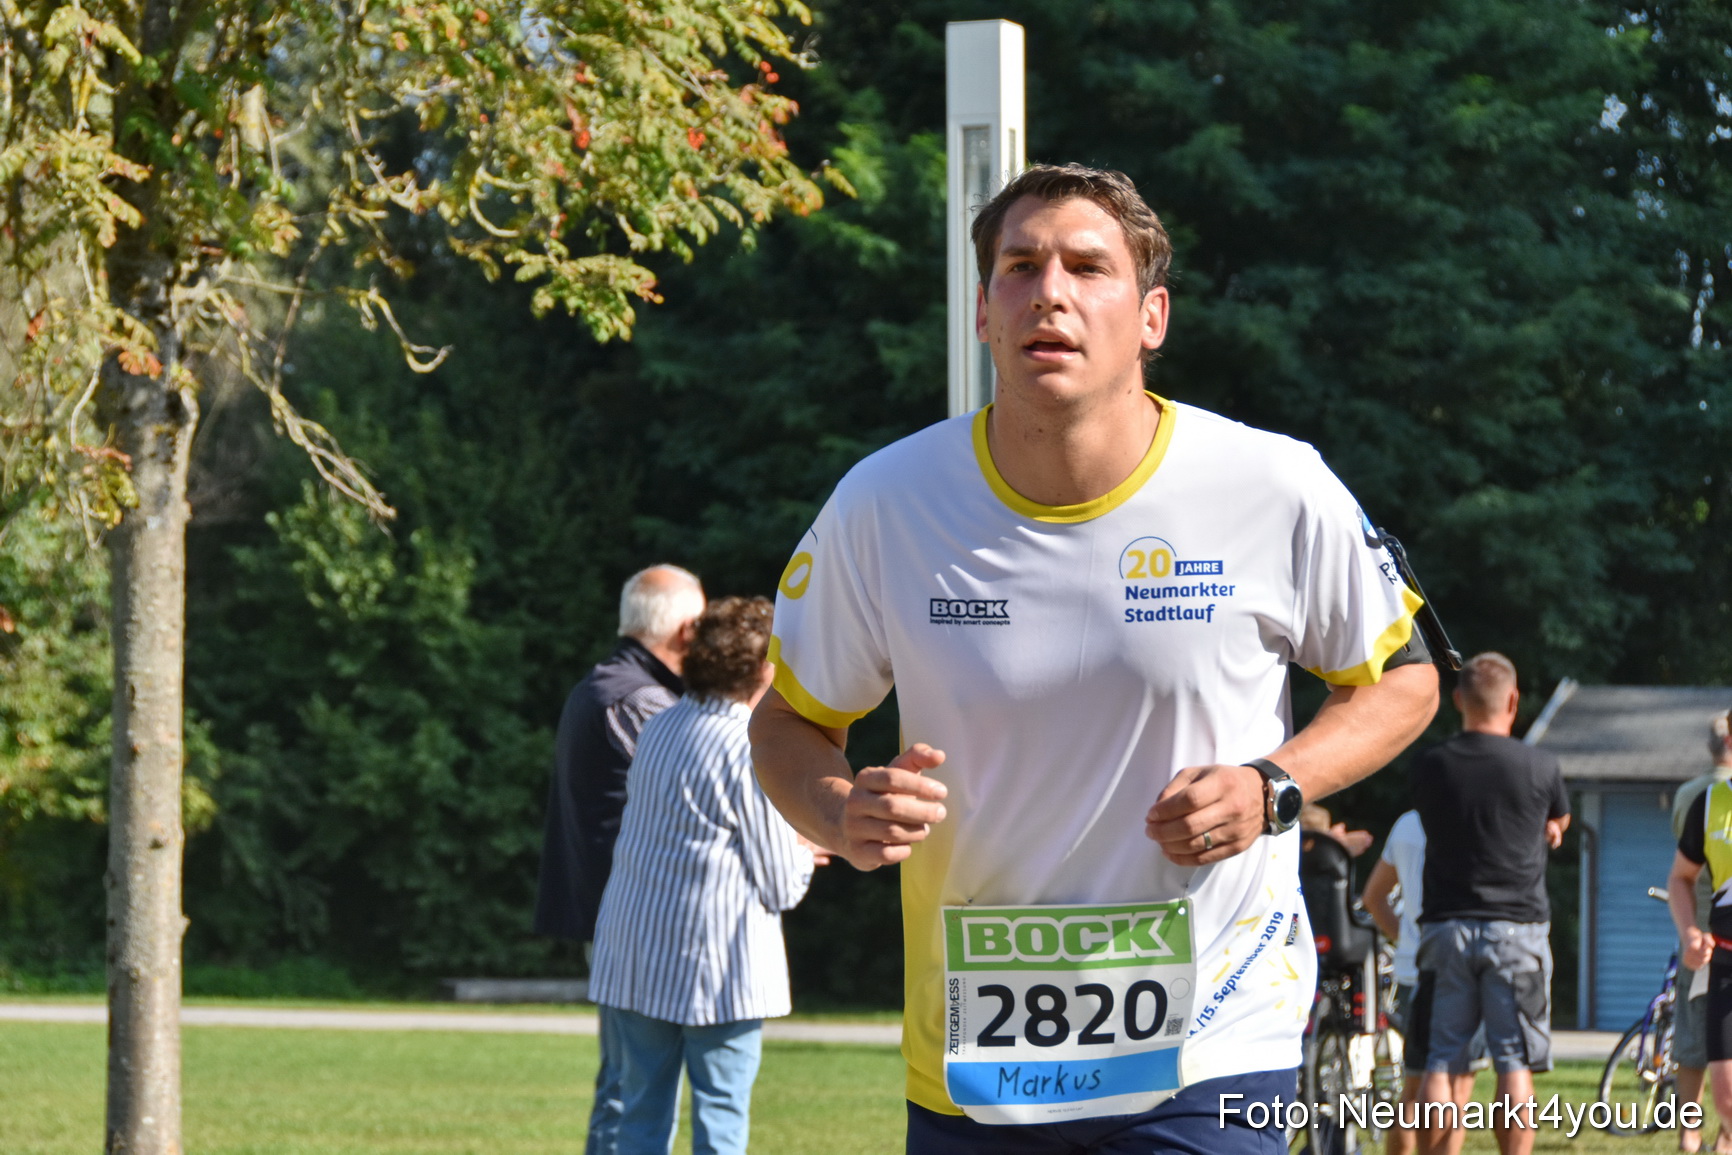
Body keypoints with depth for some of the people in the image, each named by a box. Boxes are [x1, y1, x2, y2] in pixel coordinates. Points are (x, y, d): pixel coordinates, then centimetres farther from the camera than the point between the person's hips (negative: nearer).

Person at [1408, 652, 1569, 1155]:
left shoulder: (1430, 766, 1)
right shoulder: (1539, 765, -4)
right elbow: (1559, 822, 15)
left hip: (1446, 927, 2)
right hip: (1518, 926, -2)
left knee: (1442, 1066, 5)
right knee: (1515, 1066, -1)